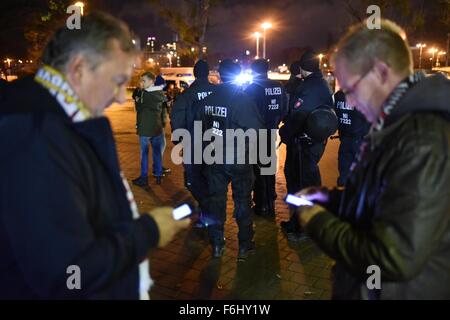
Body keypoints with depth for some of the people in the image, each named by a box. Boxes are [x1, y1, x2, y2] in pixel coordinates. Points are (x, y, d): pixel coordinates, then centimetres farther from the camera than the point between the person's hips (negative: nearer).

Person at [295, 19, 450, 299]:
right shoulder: (401, 124, 6)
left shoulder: (424, 142, -29)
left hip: (391, 292, -9)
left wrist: (318, 221, -18)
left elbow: (394, 258, -31)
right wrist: (331, 198, 3)